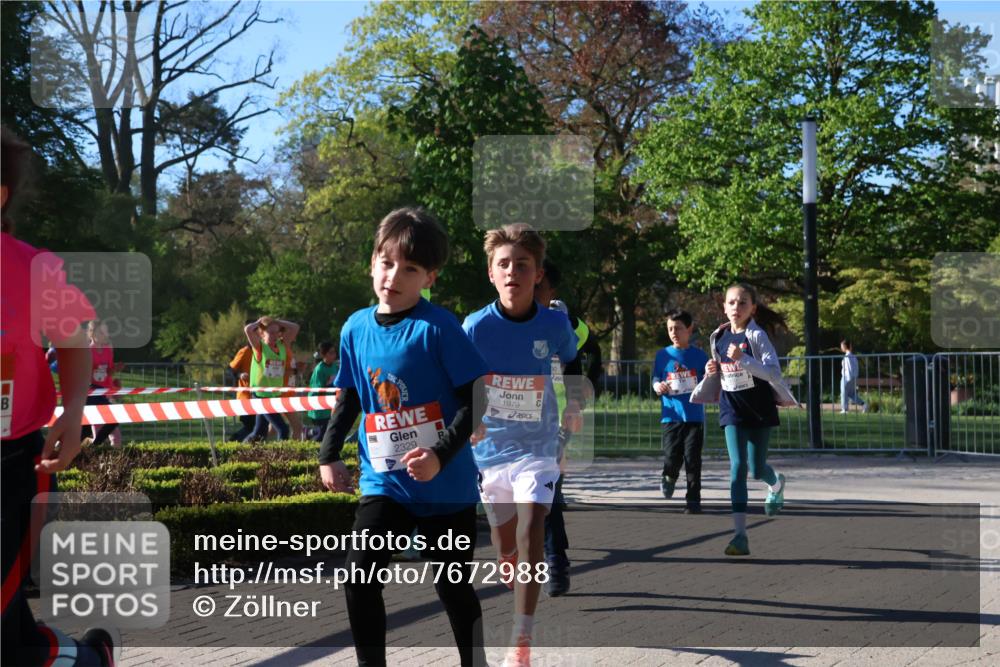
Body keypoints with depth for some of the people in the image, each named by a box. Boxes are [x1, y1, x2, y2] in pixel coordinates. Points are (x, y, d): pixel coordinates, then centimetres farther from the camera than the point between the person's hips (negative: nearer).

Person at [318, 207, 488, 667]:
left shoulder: (437, 327, -13)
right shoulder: (356, 328, 2)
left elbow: (473, 400, -13)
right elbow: (348, 399, 16)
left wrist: (441, 456, -23)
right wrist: (329, 455, 7)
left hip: (447, 484, -3)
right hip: (383, 481, 4)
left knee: (453, 585, 9)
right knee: (360, 574, -12)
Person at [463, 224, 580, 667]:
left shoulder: (555, 324, -8)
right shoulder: (476, 326, -11)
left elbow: (572, 361, 14)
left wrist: (574, 401, 4)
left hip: (537, 445, -1)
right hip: (489, 447, 1)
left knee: (531, 531, -19)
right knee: (504, 546, 10)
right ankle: (523, 609, 38)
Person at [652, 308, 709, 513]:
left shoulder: (699, 356, 5)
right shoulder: (663, 355, 6)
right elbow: (655, 380, 10)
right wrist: (658, 387, -12)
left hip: (694, 416, 0)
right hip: (671, 416, 0)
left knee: (693, 460, -2)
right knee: (671, 457, -5)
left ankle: (693, 500, 6)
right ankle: (669, 477, 29)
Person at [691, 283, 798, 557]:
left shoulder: (756, 335, -12)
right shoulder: (718, 338, 4)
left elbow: (774, 371, -22)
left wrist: (743, 359, -33)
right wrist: (711, 372, -3)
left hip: (759, 409, -3)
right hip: (732, 410, 3)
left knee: (756, 468, 8)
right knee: (737, 467, -8)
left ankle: (776, 484, 48)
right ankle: (740, 534, -10)